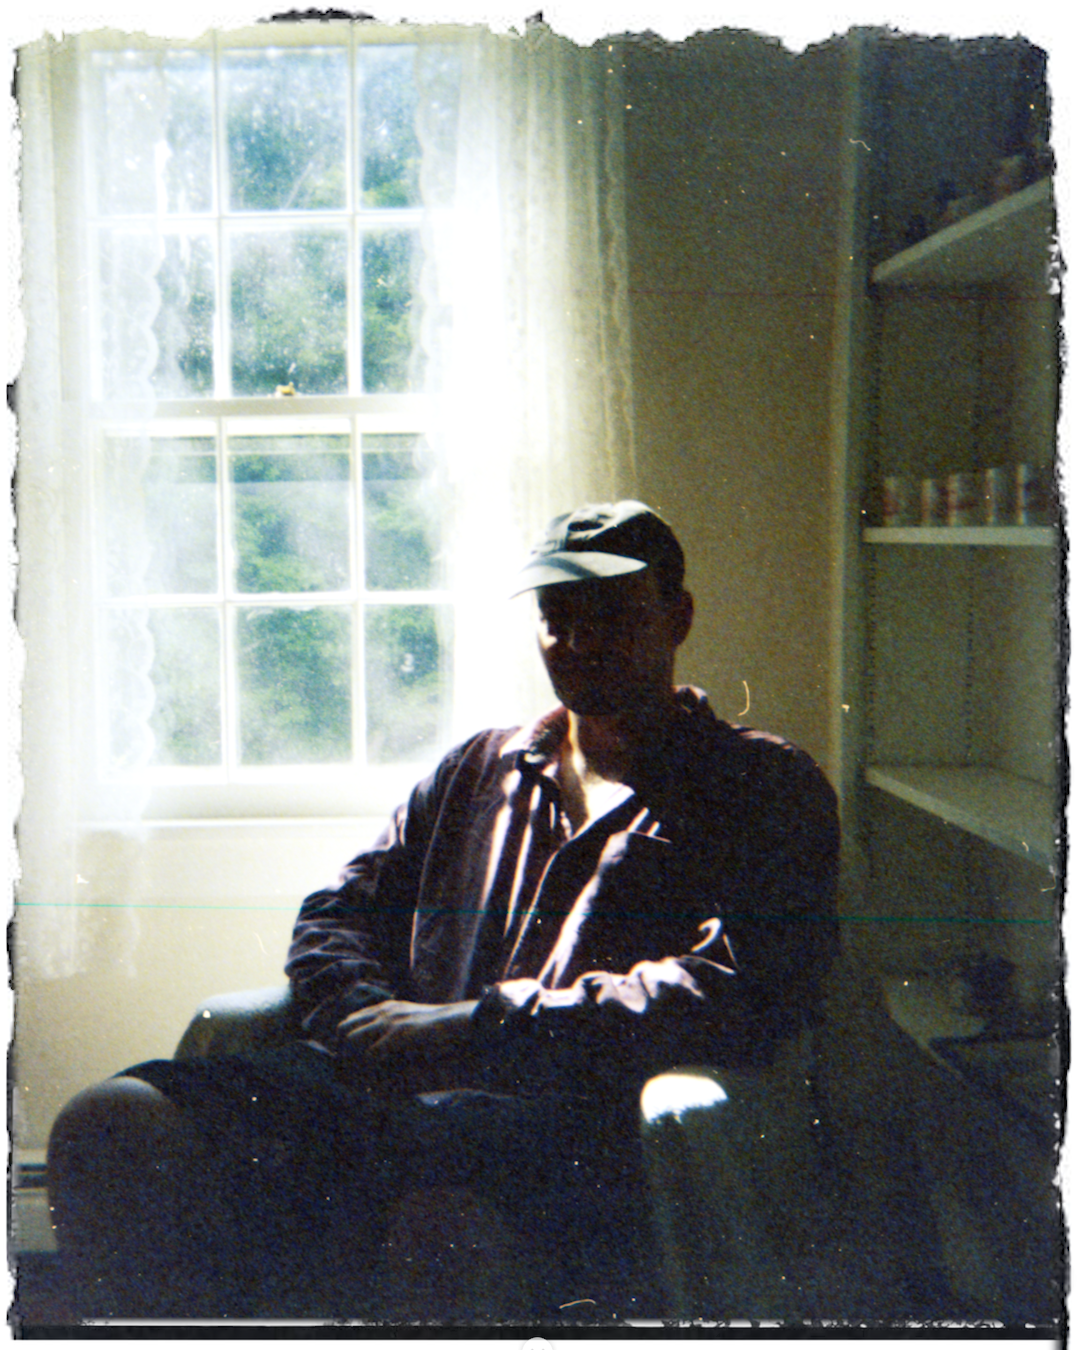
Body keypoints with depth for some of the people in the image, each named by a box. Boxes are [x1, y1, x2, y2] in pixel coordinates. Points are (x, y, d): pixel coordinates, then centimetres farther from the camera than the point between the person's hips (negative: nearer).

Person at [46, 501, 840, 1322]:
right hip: (410, 1080, 5)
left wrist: (480, 1026, -9)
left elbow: (743, 993, -4)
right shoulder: (478, 770, 29)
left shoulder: (767, 787, 12)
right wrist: (371, 1019, 2)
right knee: (119, 1122, -22)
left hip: (585, 1108, -4)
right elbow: (336, 915, 28)